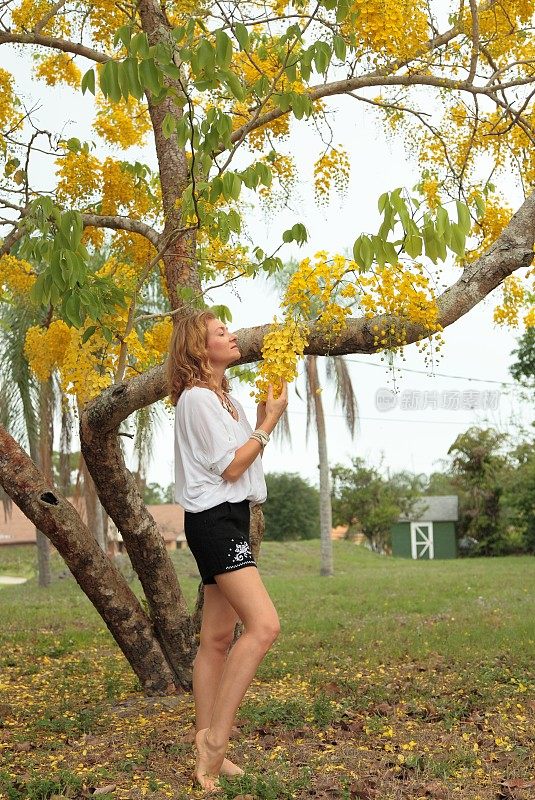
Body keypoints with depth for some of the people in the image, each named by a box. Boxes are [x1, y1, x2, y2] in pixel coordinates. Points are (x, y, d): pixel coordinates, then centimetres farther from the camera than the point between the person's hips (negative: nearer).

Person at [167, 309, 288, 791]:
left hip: (230, 520, 10)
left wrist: (263, 418, 12)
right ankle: (216, 739, -17)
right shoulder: (197, 397, -11)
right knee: (264, 625, -21)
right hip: (215, 519, -10)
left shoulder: (223, 398, 20)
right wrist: (270, 421, -7)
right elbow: (230, 467, -14)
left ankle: (207, 753, 14)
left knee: (218, 639, 9)